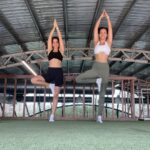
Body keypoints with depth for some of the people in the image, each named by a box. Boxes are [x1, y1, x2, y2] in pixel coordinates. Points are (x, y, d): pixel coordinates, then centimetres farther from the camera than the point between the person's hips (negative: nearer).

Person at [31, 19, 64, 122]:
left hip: (59, 72, -2)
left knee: (56, 95, -3)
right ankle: (50, 85, 1)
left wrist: (57, 27, 8)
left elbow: (60, 38, 6)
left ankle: (52, 115, 1)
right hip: (50, 72, 2)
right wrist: (53, 27, 10)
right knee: (33, 80, -17)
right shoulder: (50, 50, 14)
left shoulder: (61, 51, 10)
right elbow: (49, 38, 10)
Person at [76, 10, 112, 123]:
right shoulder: (96, 42, 12)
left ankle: (100, 116, 6)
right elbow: (95, 29, 7)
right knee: (78, 79, -15)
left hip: (105, 68, -1)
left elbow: (110, 29, 5)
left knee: (102, 94, 1)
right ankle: (97, 81, -3)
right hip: (95, 68, 1)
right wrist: (100, 18, 5)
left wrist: (108, 18, 4)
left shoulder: (108, 43, 11)